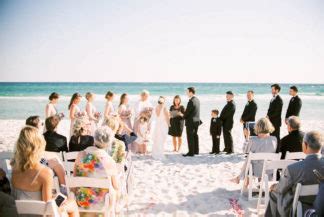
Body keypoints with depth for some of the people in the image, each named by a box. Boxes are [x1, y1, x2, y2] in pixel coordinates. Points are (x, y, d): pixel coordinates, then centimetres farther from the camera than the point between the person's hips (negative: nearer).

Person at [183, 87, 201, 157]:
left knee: (190, 137, -1)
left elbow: (187, 112, -18)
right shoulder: (197, 100, 6)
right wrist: (185, 115, 9)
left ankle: (191, 152, 5)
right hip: (196, 121, 9)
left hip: (190, 122, -9)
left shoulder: (191, 101, -22)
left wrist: (184, 116, 3)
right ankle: (196, 151, 27)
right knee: (195, 136, 17)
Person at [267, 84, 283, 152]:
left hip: (275, 121, -8)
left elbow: (277, 112, -18)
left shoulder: (279, 99, -14)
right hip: (271, 121, 8)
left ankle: (277, 151, 6)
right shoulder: (273, 99, 14)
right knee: (272, 136, 12)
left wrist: (269, 116, -12)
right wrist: (268, 116, 5)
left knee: (276, 137, -1)